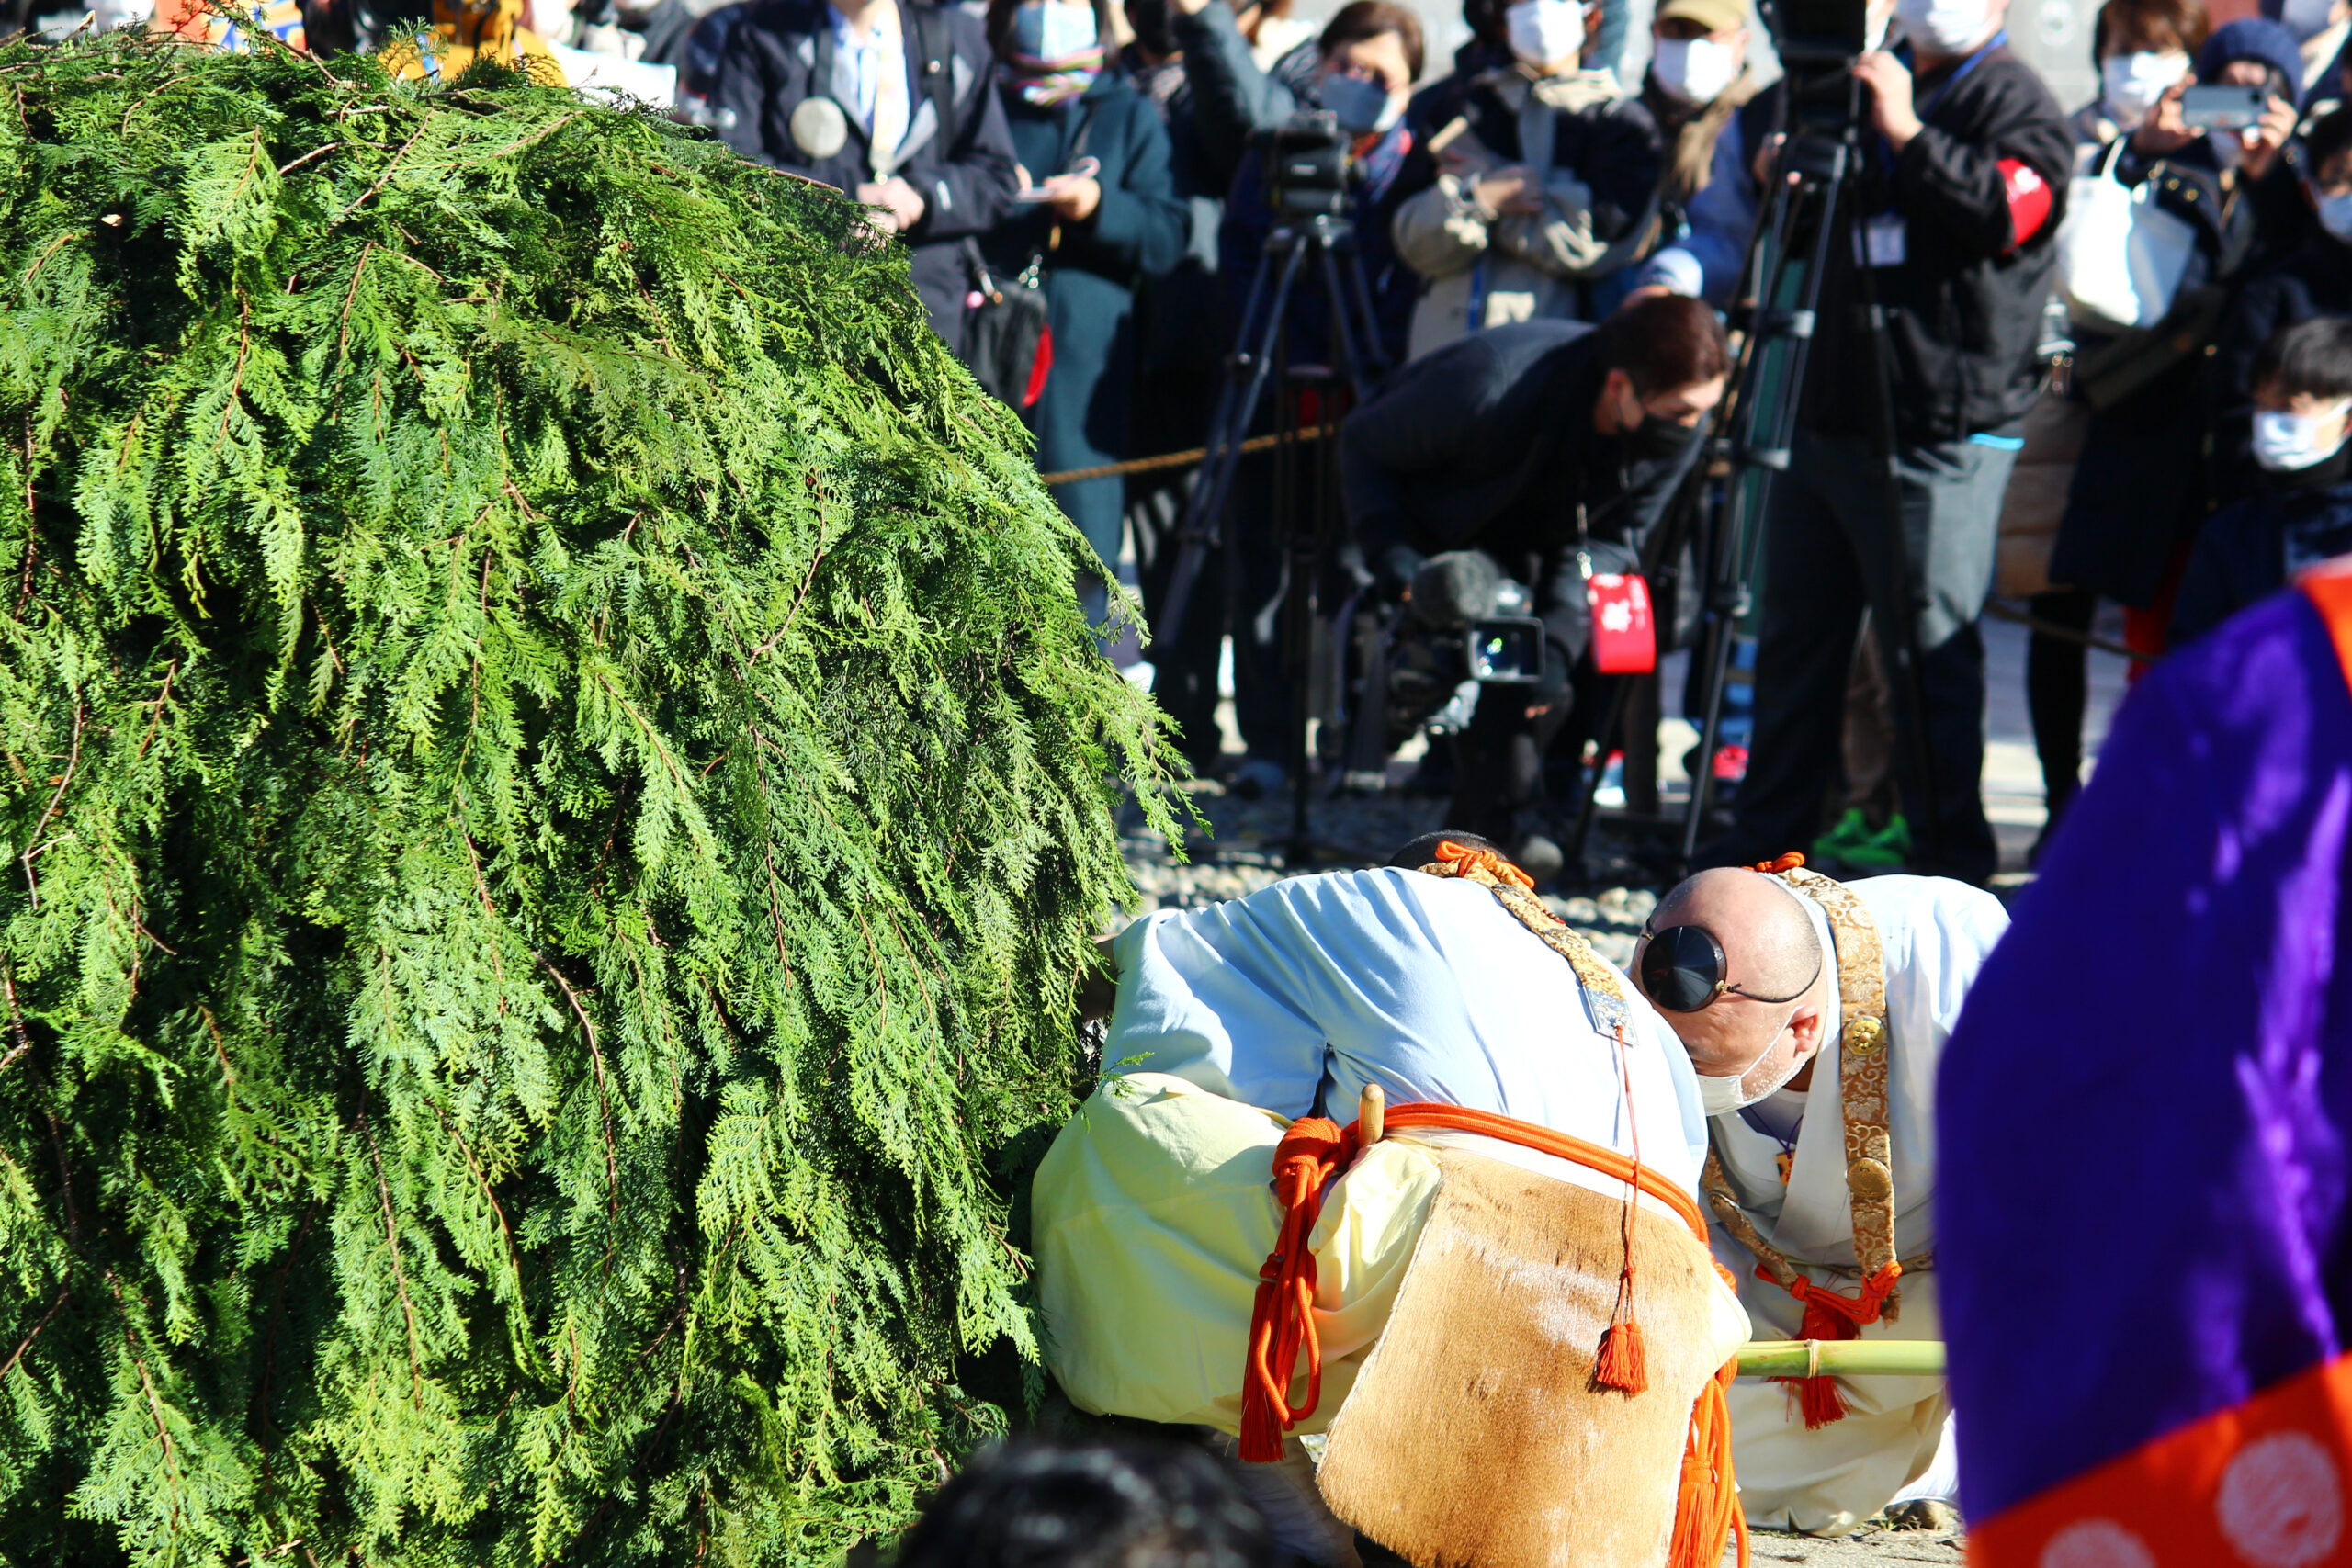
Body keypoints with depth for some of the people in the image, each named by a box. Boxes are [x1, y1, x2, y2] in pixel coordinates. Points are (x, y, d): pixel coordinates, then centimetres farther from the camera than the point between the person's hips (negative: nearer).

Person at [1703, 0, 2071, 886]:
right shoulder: (1860, 90, 19)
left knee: (1929, 650, -6)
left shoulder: (2015, 103, -3)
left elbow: (2006, 215, -21)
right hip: (1827, 414, 8)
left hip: (1940, 434, -8)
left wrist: (1908, 135, -23)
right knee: (1796, 641, 13)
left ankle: (1952, 867, 2)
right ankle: (1757, 851, 21)